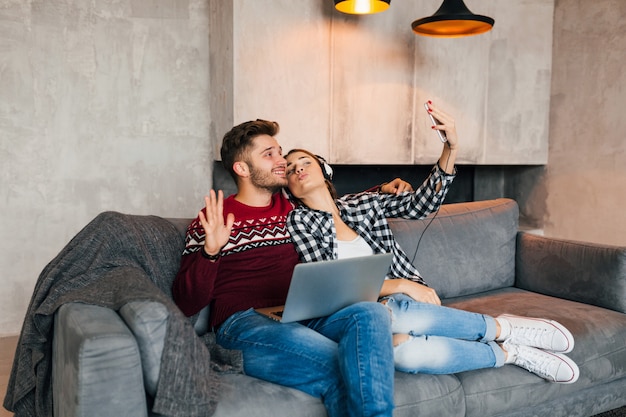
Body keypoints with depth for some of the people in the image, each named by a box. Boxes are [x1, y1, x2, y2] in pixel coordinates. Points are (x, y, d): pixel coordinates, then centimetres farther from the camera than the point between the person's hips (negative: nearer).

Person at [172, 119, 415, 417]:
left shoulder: (293, 208, 19)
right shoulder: (212, 220, 4)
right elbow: (186, 304, -1)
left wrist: (382, 190, 25)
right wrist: (210, 251, -18)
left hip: (302, 317, 5)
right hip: (244, 323, -5)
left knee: (370, 313, -26)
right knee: (340, 366, -31)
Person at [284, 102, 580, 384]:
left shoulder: (362, 203, 13)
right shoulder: (299, 221, 2)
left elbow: (420, 203, 11)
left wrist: (450, 148, -1)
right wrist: (399, 285, -14)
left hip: (401, 303, 2)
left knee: (393, 314, -36)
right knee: (402, 351, -36)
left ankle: (502, 329, -16)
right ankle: (508, 351, -15)